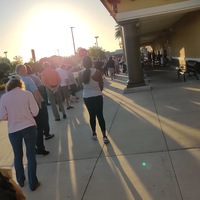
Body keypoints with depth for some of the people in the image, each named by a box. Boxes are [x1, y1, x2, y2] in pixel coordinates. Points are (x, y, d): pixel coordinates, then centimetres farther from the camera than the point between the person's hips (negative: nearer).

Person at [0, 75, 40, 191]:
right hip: (29, 128, -1)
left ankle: (21, 181, 37)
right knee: (31, 155, 11)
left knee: (18, 156, 20)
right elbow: (35, 112, -7)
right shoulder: (27, 94, -8)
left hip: (13, 131, 1)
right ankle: (33, 183, 19)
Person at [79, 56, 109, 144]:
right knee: (100, 115, 4)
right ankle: (104, 136, 4)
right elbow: (101, 86, -2)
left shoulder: (81, 73, -6)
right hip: (97, 96, -2)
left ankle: (94, 134, 28)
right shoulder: (97, 72, -11)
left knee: (92, 115, 16)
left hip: (86, 97, 2)